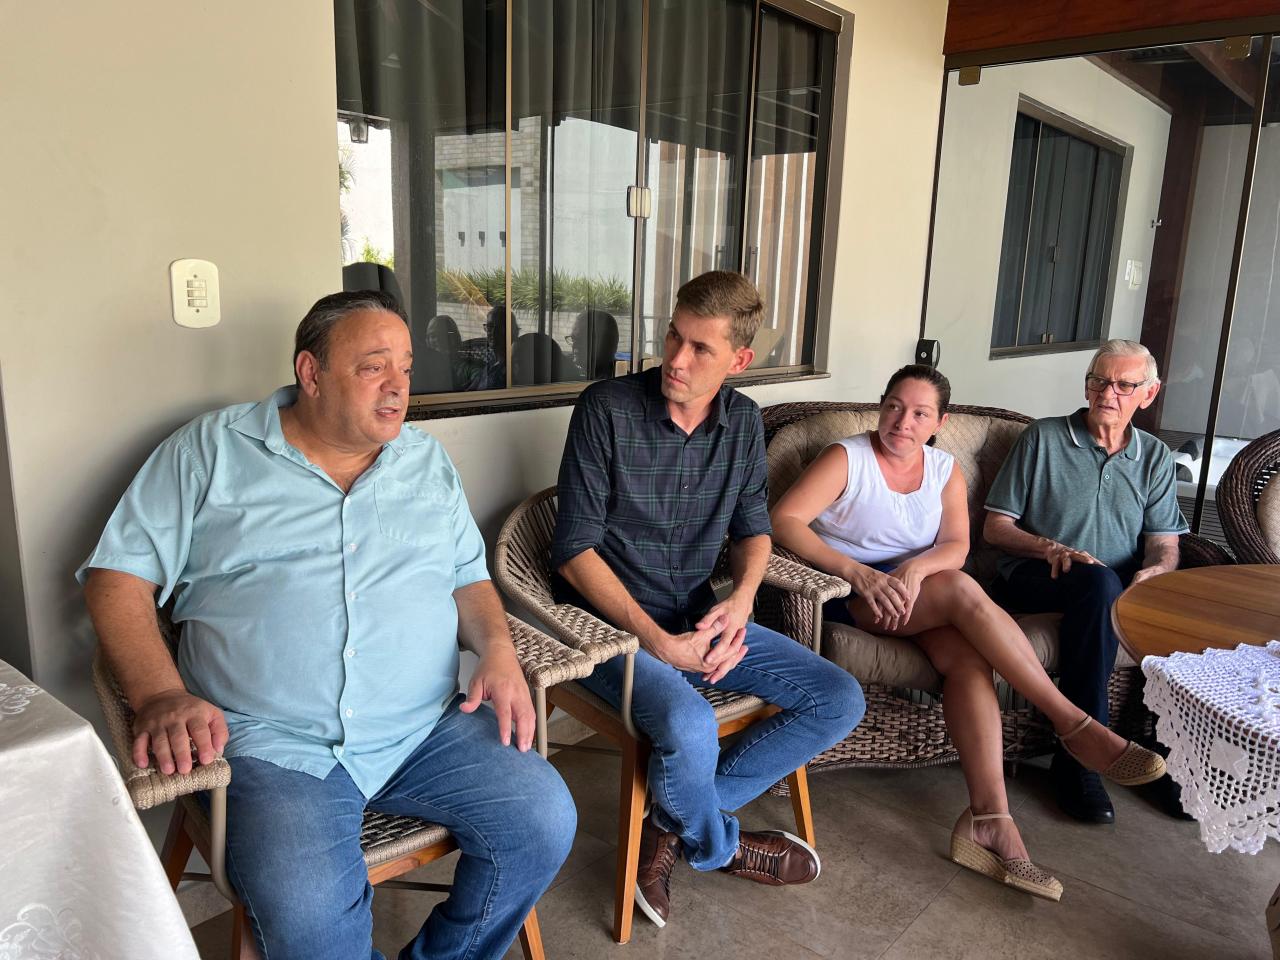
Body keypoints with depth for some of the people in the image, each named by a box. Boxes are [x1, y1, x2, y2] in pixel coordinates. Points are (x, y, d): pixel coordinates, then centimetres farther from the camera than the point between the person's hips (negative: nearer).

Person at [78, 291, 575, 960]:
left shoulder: (428, 462, 15)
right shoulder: (211, 450, 4)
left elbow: (470, 578, 18)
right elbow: (119, 577, 2)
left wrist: (497, 650, -3)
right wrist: (161, 696, -13)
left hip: (429, 729, 4)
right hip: (273, 745, -3)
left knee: (544, 822, -14)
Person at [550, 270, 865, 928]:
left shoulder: (743, 421, 3)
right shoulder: (607, 408, -14)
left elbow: (753, 527, 13)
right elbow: (574, 550, -14)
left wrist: (741, 598, -10)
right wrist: (657, 642, -22)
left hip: (698, 620, 6)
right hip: (611, 622, -6)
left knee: (841, 701, -4)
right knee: (689, 726, -34)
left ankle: (674, 825, -1)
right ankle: (719, 844, 4)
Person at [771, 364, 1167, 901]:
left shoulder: (944, 469, 11)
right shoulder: (847, 458, -6)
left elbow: (956, 545, -1)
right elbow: (783, 519, -18)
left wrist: (916, 568, -26)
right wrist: (858, 573, -30)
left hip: (914, 589, 5)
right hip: (847, 592, -5)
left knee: (968, 658, -28)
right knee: (962, 591, -30)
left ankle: (988, 817, -32)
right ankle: (1073, 723, -22)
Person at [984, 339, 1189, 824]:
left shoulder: (1156, 456, 16)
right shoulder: (1043, 438, 5)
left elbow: (1164, 544, 8)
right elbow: (995, 526, 2)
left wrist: (1151, 572, -16)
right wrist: (1051, 548, -15)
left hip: (1120, 586, 4)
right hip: (1036, 579, -3)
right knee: (1099, 581, -37)